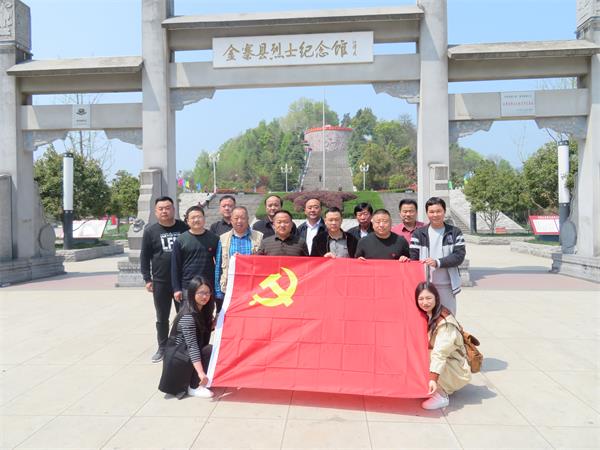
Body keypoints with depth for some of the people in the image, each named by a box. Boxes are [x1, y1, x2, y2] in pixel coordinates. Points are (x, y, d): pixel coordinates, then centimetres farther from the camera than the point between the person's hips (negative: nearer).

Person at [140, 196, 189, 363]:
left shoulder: (184, 228, -1)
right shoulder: (150, 231, 1)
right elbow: (144, 257, 4)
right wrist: (147, 279, -1)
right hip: (160, 282, 1)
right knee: (162, 318, 12)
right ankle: (162, 348, 26)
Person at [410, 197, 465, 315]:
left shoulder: (455, 233, 5)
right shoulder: (418, 233, 3)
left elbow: (459, 256, -4)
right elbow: (413, 257, -1)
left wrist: (437, 262, -17)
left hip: (447, 285, 1)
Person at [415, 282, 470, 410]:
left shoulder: (445, 322, -25)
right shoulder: (425, 316, -1)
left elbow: (440, 353, -34)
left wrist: (433, 379, -42)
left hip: (456, 370, -8)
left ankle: (441, 396, -15)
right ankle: (442, 388, 4)